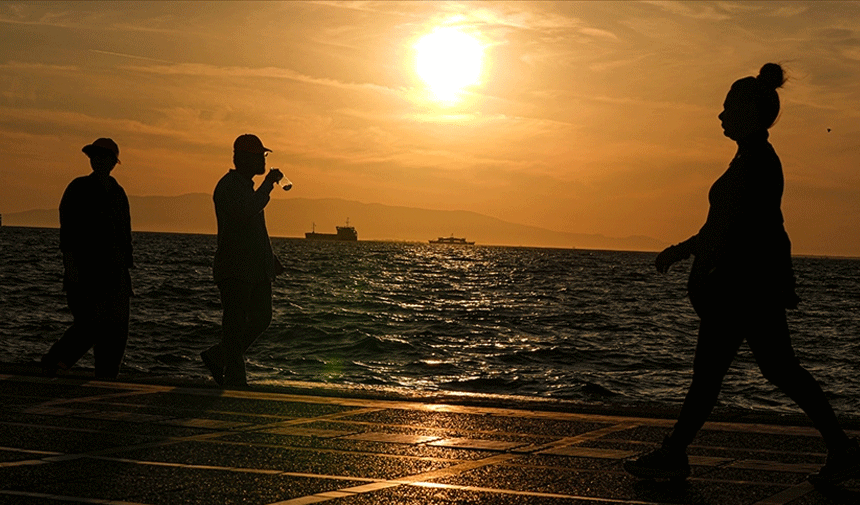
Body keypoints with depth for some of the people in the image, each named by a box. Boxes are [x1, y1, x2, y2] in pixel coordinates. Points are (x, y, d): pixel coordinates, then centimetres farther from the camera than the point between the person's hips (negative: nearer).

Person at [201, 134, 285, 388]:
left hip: (256, 268, 9)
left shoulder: (248, 185, 20)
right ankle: (235, 378, 1)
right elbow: (246, 212, -30)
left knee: (261, 318, 9)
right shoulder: (228, 186, -11)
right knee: (236, 324, -5)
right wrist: (268, 183, -21)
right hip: (234, 269, -9)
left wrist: (271, 260, 26)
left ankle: (217, 356, 23)